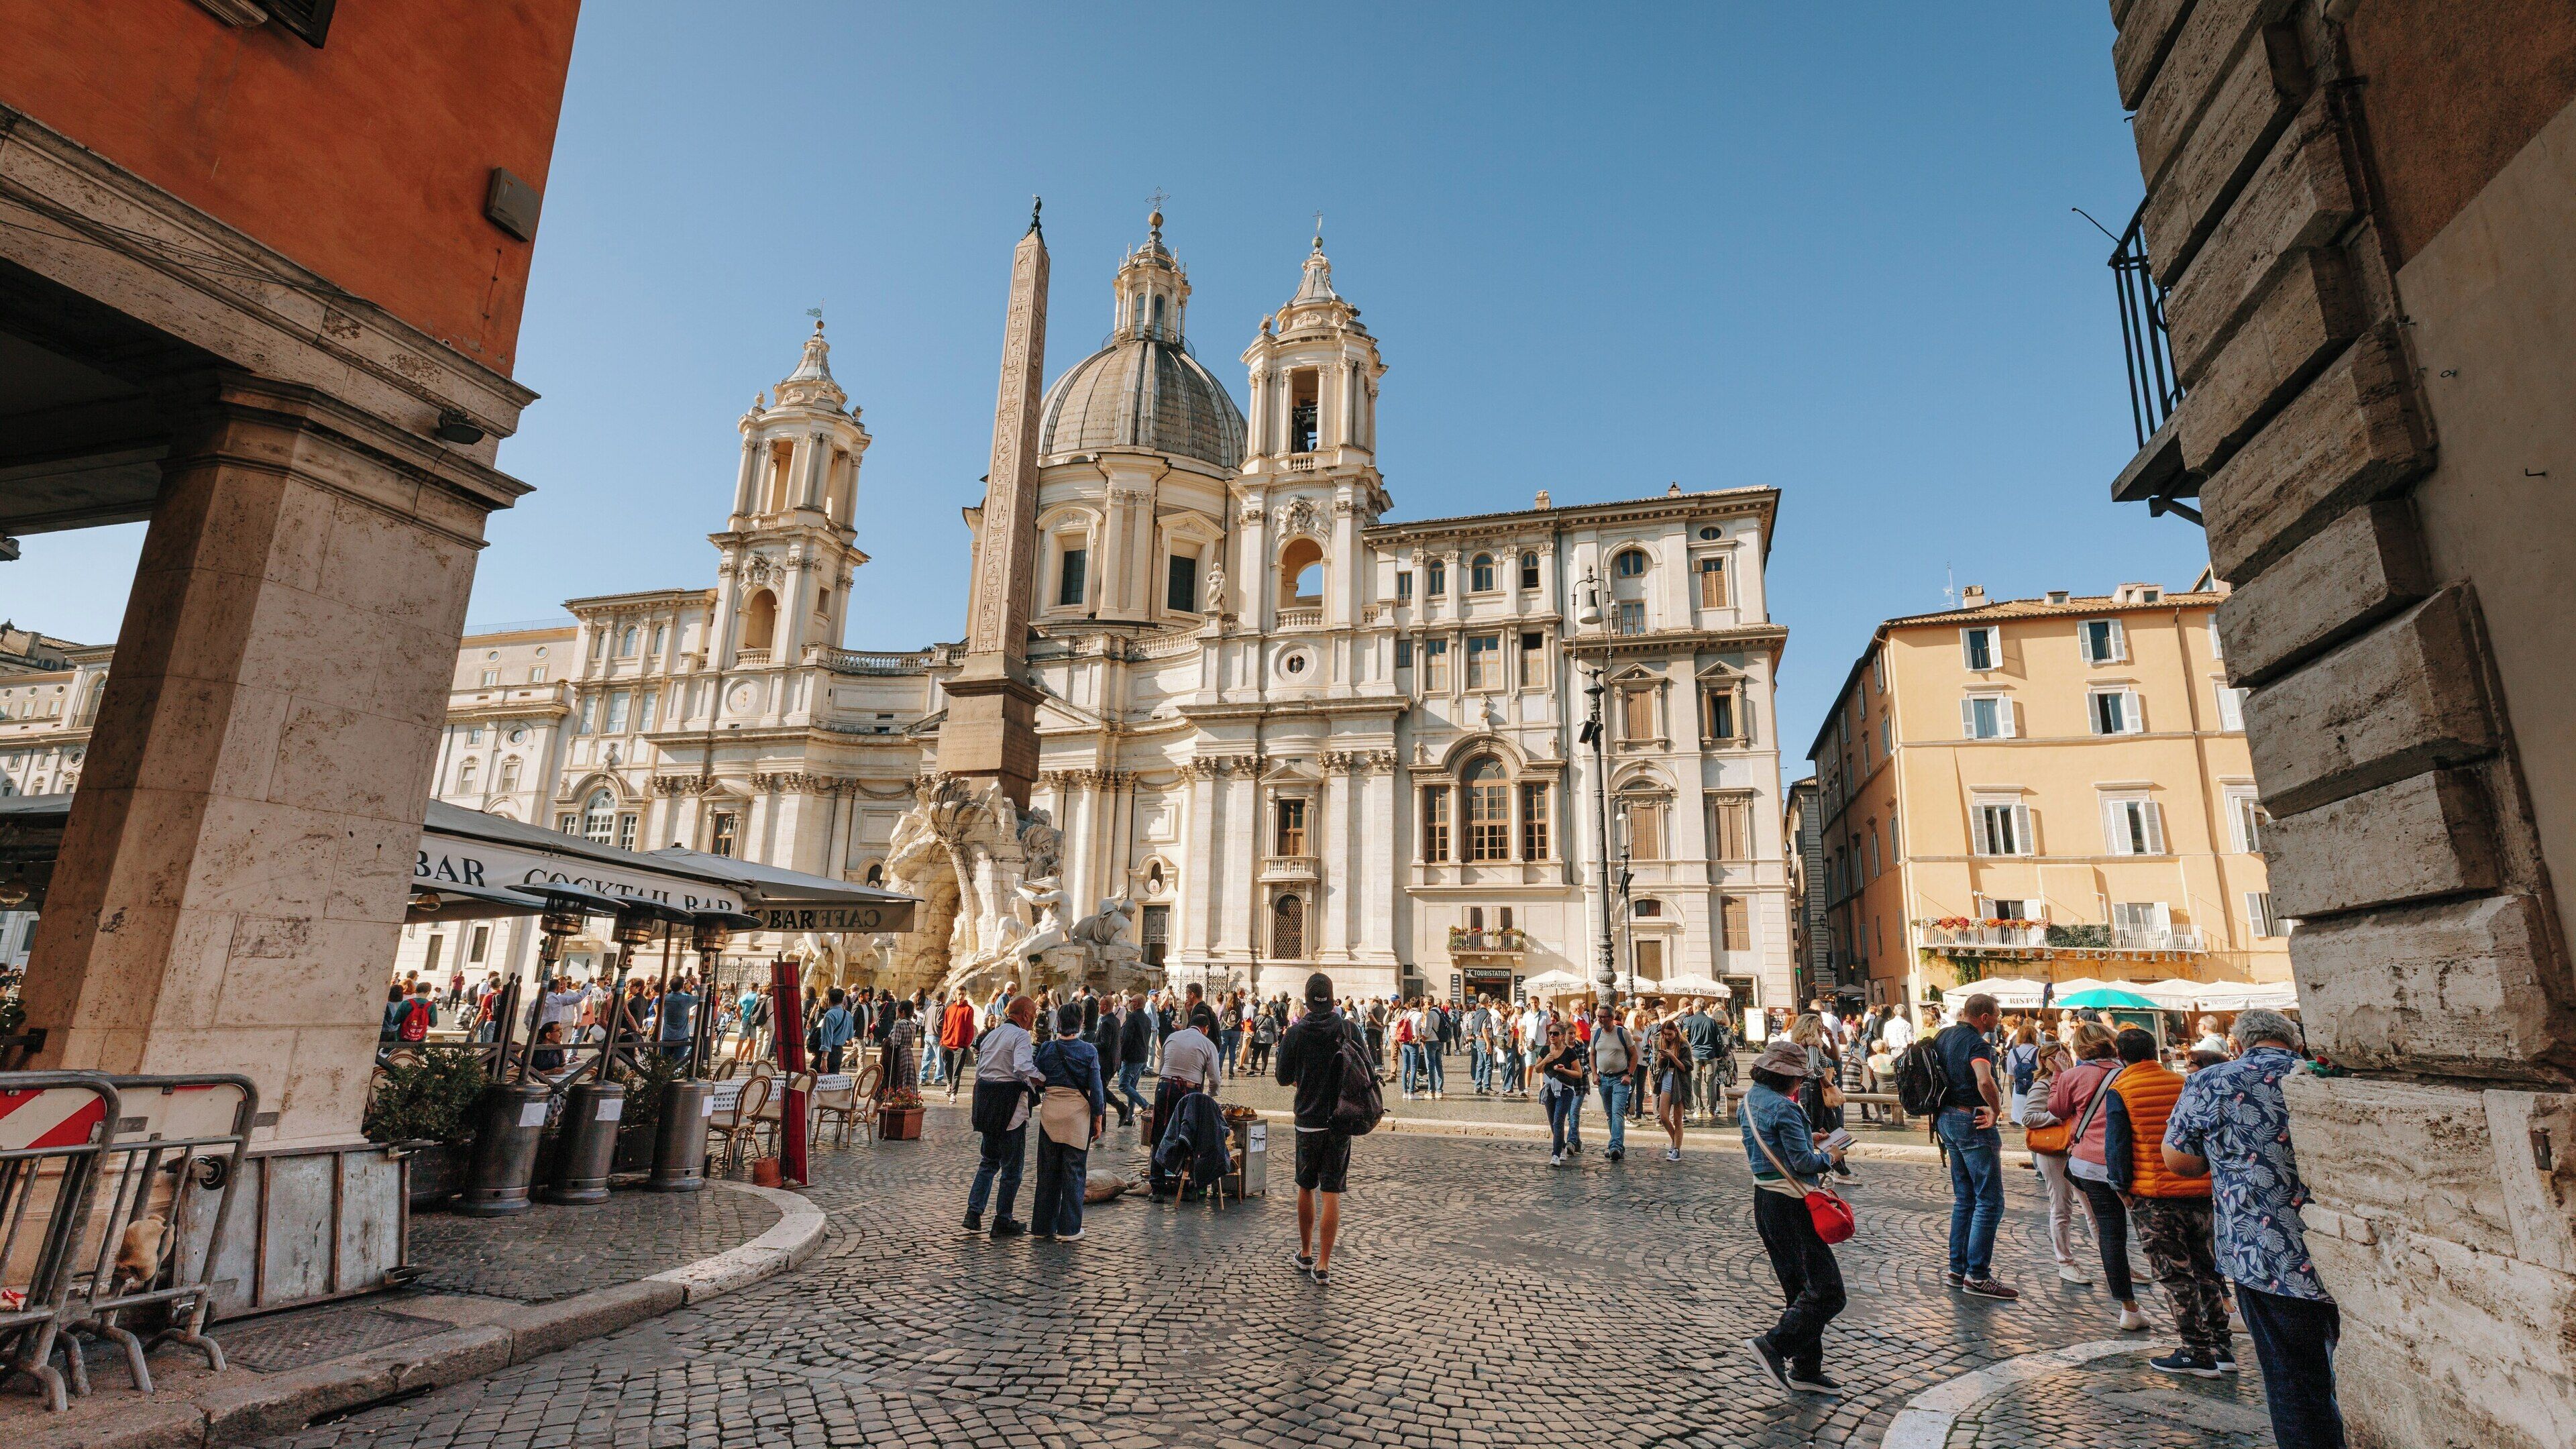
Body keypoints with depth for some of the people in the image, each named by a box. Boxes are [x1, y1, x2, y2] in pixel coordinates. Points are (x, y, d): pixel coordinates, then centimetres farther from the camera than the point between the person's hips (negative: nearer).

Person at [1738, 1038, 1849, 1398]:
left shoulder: (1751, 1098, 9)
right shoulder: (1784, 1108, -19)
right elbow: (1804, 1163, -19)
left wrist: (1807, 1138, 17)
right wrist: (1829, 1156, 0)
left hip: (1763, 1199, 10)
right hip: (1789, 1204, -10)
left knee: (1799, 1289, 17)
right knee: (1827, 1290, -4)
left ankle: (1806, 1370, 21)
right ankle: (1773, 1344, -9)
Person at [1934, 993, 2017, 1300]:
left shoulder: (1943, 1036, 10)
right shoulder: (1977, 1044, -18)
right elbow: (1985, 1081, -35)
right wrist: (1996, 1110, -18)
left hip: (1947, 1119, 9)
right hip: (1973, 1123, -9)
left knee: (1964, 1198, 17)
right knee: (1990, 1202, -3)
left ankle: (1958, 1268, 20)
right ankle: (1977, 1276, -2)